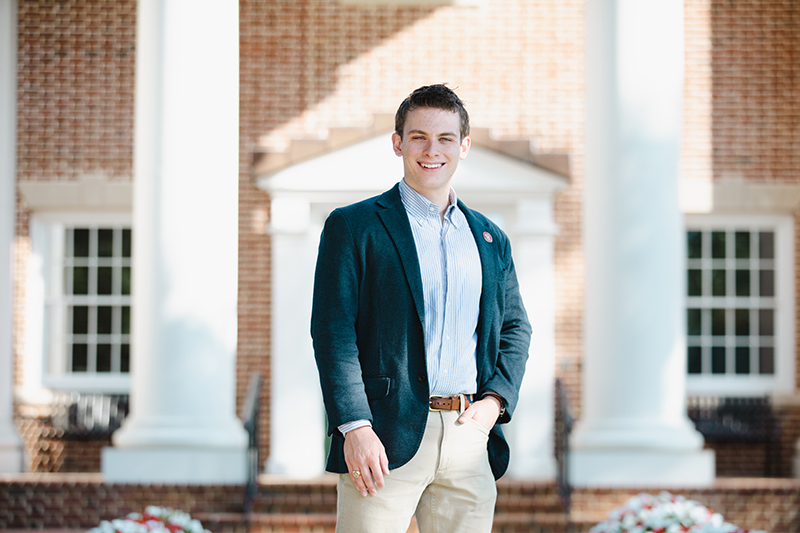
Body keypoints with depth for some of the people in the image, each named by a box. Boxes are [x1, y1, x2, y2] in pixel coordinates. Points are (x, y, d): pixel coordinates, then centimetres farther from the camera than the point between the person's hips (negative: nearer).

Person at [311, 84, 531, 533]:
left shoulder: (490, 239, 18)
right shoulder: (353, 227, 2)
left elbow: (515, 328, 23)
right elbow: (333, 332, -5)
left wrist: (496, 399, 4)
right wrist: (355, 427, -15)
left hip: (471, 439, 4)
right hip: (386, 440, -4)